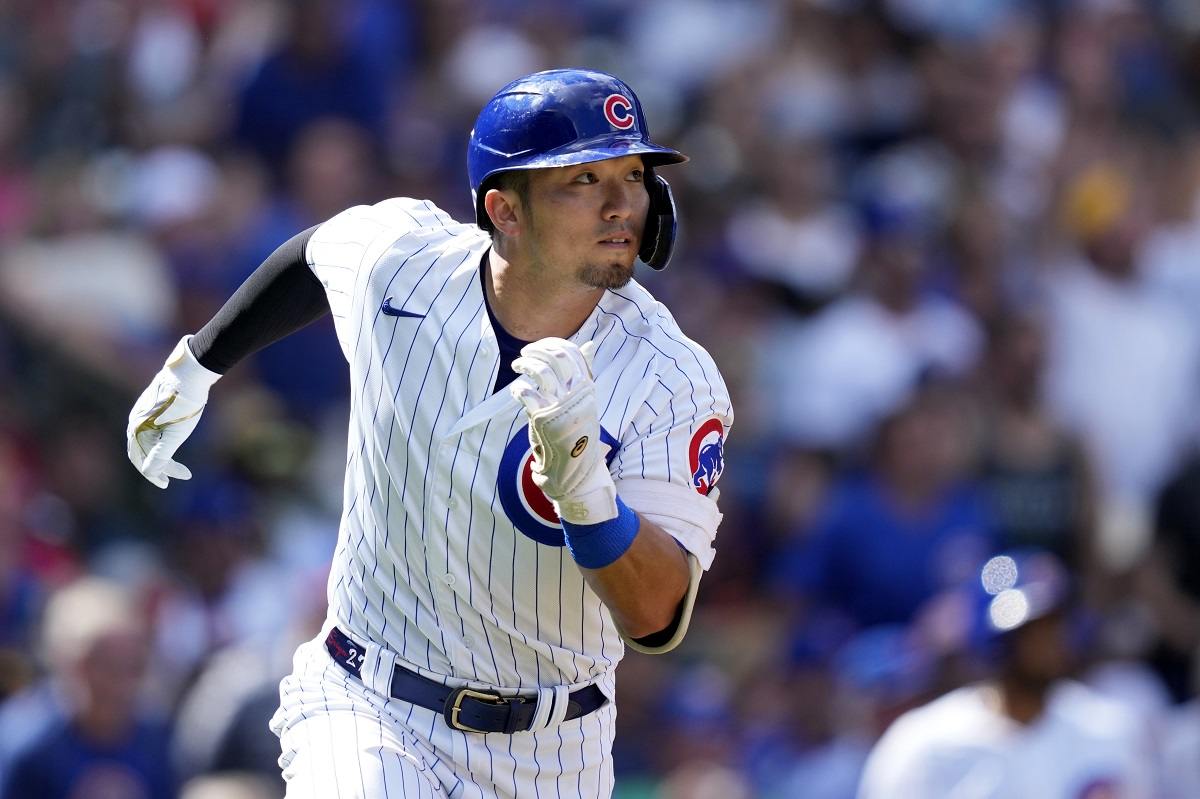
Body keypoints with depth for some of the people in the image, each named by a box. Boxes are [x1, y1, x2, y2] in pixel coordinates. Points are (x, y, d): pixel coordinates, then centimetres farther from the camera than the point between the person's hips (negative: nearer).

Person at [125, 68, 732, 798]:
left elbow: (659, 620, -25)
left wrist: (583, 483, -41)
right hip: (371, 717, 0)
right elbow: (317, 254, 15)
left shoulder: (673, 380, -17)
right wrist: (200, 361, 28)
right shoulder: (397, 259, -11)